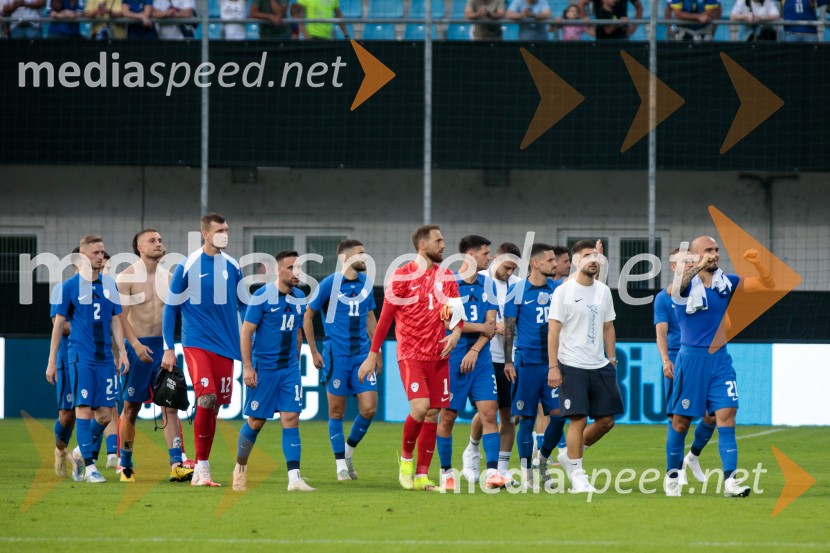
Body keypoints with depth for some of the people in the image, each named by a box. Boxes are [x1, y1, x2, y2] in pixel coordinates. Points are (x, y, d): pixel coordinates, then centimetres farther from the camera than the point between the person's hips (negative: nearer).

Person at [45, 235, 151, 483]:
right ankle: (88, 465, -5)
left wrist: (122, 351, 5)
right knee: (84, 409, -8)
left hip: (105, 358, 4)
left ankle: (82, 451, 25)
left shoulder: (110, 285, 10)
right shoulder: (70, 286, -2)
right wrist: (52, 361, -2)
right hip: (81, 357, -4)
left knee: (105, 413, 3)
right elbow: (58, 323, 0)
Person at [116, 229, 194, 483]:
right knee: (131, 409, 4)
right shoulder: (127, 278, -6)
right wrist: (120, 354, -19)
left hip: (162, 347, 4)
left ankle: (176, 464, -14)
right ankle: (125, 466, 17)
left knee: (170, 406, -7)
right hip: (136, 346, -4)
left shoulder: (167, 278, 10)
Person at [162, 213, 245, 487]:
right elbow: (170, 307, 2)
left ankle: (201, 469, 15)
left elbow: (243, 303, 20)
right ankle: (201, 468, -12)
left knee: (214, 406, 5)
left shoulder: (232, 266, 8)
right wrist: (168, 348, -1)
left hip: (225, 346, 4)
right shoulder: (187, 266, -4)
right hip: (197, 343, -4)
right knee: (206, 400, -19)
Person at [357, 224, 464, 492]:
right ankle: (406, 458, 3)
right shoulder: (402, 276, -4)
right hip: (411, 354, -5)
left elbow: (457, 312, 16)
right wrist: (372, 355, -2)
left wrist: (456, 332, -6)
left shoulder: (446, 277, 10)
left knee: (433, 414, 3)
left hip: (437, 355, 5)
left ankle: (421, 476, 9)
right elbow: (385, 318, -2)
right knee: (420, 406, -20)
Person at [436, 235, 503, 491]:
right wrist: (481, 327, -6)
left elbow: (491, 323, 5)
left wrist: (475, 351, -9)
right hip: (452, 359, -4)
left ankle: (492, 472, -11)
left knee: (488, 413, -7)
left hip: (480, 359, 4)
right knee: (447, 417, 2)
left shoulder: (487, 284, 10)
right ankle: (446, 472, 15)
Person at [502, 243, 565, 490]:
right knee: (526, 418, -1)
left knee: (559, 414, -4)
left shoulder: (557, 289, 8)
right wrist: (508, 361, -5)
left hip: (553, 361, 4)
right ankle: (526, 473, 7)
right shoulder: (517, 291, -3)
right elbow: (508, 328, 0)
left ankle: (543, 459, 18)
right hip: (527, 362, -4)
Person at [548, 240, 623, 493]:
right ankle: (577, 476, 0)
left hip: (600, 365, 6)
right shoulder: (564, 291, -6)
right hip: (572, 366, -6)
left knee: (606, 420, 5)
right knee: (578, 419, -9)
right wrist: (553, 367, -14)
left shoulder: (603, 291, 11)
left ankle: (570, 455, 26)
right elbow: (554, 330, -8)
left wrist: (611, 359, 11)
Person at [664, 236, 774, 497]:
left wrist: (757, 262, -9)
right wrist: (700, 266, -40)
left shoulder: (726, 282, 6)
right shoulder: (688, 282, -9)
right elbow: (672, 288, -34)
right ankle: (672, 475, 23)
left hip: (720, 358, 4)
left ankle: (730, 481, -11)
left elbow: (767, 284, 9)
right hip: (691, 358, -4)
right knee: (681, 421, 4)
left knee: (726, 416, -8)